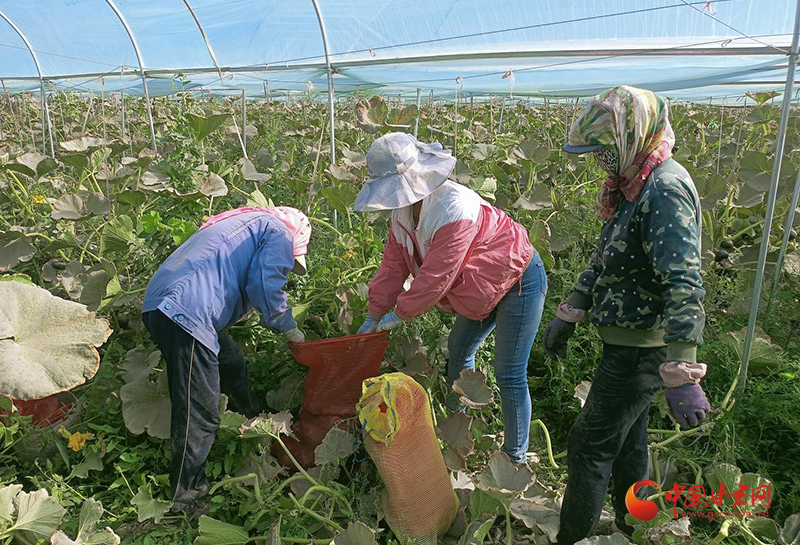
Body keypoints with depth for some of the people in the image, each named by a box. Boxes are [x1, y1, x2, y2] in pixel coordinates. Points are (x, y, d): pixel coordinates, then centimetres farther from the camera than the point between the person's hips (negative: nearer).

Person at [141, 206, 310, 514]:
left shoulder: (248, 221, 31)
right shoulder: (279, 233, 5)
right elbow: (263, 287, -7)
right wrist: (289, 328, 8)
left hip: (160, 301, 10)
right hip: (185, 313, -10)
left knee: (232, 364, 27)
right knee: (200, 414, -5)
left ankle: (253, 421, 46)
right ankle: (184, 501, 4)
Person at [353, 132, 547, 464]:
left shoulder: (454, 209, -34)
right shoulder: (403, 212, -4)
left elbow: (436, 277, -30)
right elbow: (394, 267, 1)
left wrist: (398, 315, -18)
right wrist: (373, 317, -1)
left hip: (519, 281, -9)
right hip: (482, 289, 10)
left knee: (509, 375, -6)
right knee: (458, 353, 19)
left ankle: (515, 458, 11)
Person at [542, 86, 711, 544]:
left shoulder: (666, 189, -23)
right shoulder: (634, 185, 9)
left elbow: (685, 286, -31)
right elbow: (606, 259, 17)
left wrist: (681, 373, -35)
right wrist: (568, 316, 18)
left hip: (642, 349, -10)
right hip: (627, 341, 10)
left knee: (590, 446, 3)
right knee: (628, 437, 24)